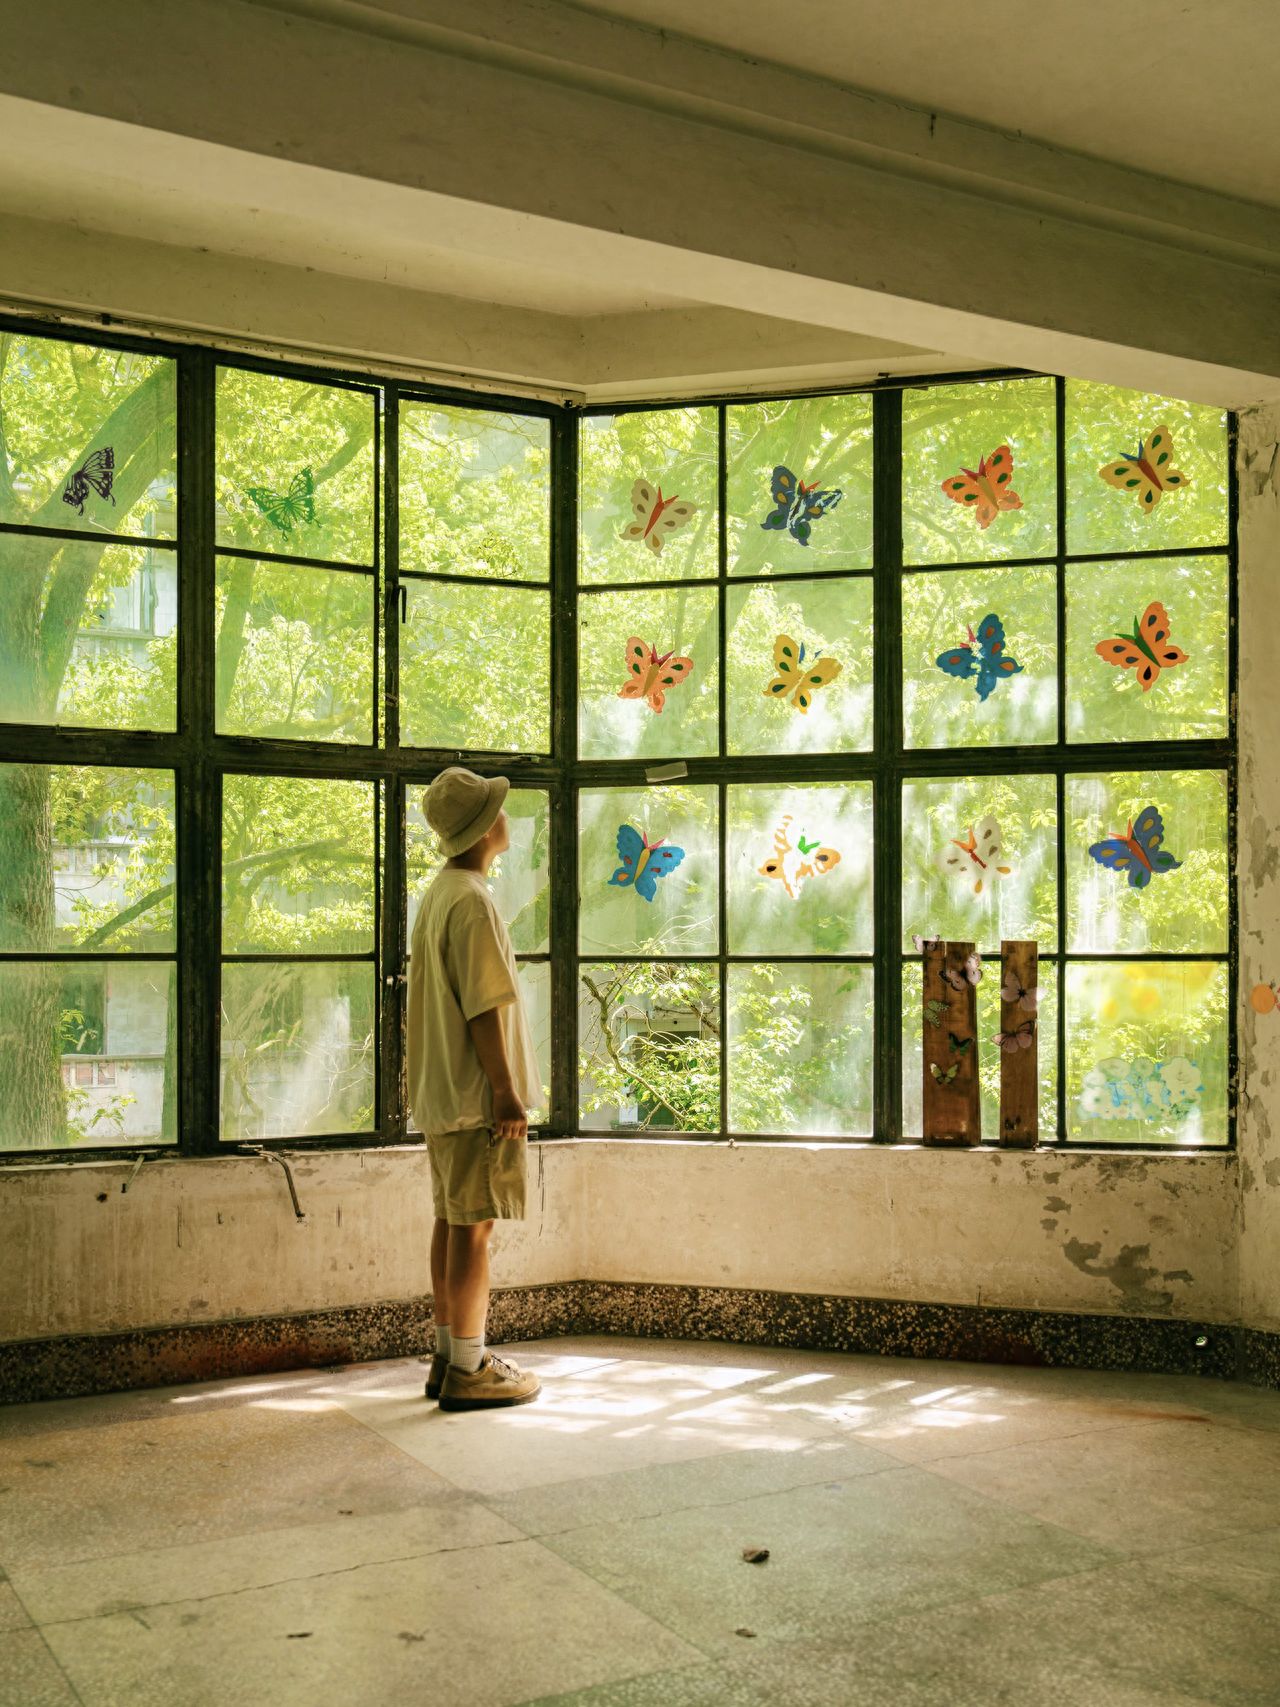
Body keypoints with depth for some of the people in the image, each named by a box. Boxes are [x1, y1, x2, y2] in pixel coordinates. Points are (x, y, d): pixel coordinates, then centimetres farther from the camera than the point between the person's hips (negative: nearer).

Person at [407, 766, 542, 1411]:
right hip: (477, 1092, -10)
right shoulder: (472, 902, -18)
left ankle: (449, 1358, 21)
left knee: (451, 1221, 13)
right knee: (473, 1225, -5)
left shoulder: (437, 893, 14)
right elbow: (484, 1007, -21)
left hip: (442, 1091, 10)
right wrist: (506, 1091, -18)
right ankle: (468, 1369, 1)